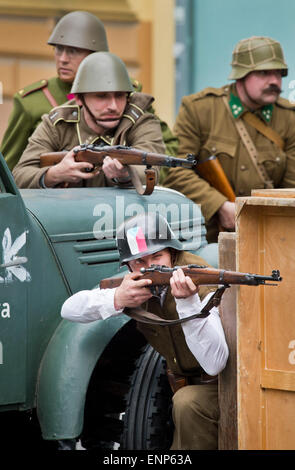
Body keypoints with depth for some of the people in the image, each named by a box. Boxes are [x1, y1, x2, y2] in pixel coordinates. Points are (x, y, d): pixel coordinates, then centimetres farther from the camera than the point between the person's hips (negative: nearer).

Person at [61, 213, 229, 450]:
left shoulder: (203, 284, -25)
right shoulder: (138, 285, -5)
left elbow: (214, 364, -36)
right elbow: (69, 310, -9)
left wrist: (188, 302, -48)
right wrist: (117, 299, -29)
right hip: (188, 384, 7)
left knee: (187, 402, -34)